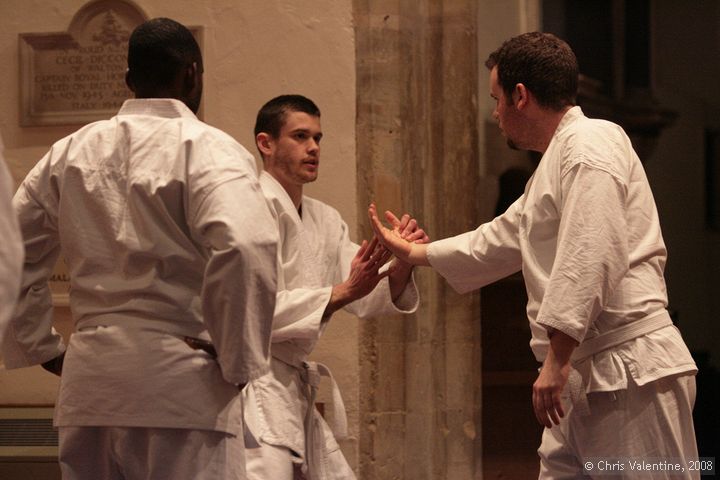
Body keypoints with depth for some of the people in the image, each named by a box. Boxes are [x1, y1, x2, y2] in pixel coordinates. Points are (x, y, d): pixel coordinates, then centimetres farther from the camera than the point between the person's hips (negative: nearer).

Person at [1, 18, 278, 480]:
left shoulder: (71, 152, 12)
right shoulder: (207, 149, -6)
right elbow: (246, 248, -22)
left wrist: (45, 349, 17)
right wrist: (237, 362, -11)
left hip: (87, 385, 6)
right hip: (180, 383, -5)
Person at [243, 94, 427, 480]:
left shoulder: (324, 220, 15)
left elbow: (367, 301, 8)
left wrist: (401, 264, -11)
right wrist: (343, 292, -27)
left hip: (296, 388, 9)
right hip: (254, 386, -9)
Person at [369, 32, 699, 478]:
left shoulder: (592, 145, -11)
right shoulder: (557, 160, 24)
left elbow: (592, 259, -22)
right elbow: (502, 240, 37)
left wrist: (557, 359, -22)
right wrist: (413, 252, 45)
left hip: (632, 374, -11)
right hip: (585, 379, 11)